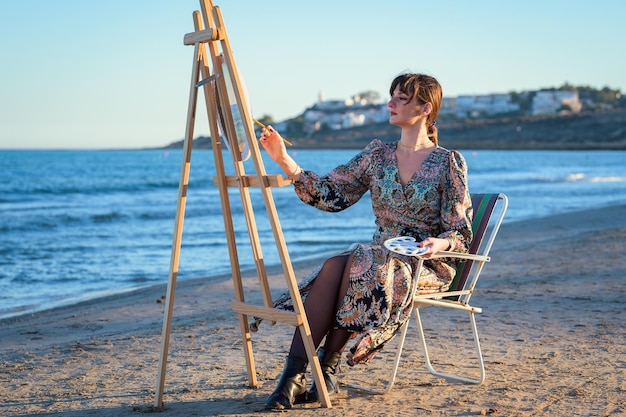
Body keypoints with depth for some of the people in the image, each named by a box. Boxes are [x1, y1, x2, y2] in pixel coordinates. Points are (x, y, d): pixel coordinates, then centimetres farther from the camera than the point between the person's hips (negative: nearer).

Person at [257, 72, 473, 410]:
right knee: (333, 266, -29)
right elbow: (329, 195, 3)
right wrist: (284, 160, -6)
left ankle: (327, 371, -27)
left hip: (429, 266, -4)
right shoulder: (377, 155, 9)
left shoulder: (449, 163, -3)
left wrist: (440, 243, -26)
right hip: (379, 258, 4)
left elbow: (461, 233, -3)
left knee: (361, 262, -34)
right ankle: (294, 373, -33)